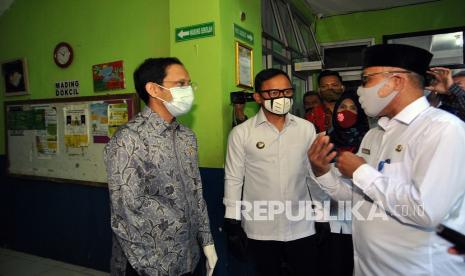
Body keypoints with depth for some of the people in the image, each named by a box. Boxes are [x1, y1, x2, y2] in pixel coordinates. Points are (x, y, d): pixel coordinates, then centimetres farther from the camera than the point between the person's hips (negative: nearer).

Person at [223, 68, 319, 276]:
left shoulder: (307, 128, -1)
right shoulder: (241, 133, -7)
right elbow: (233, 180, -4)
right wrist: (233, 225, -4)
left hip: (301, 228, 2)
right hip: (260, 230, -1)